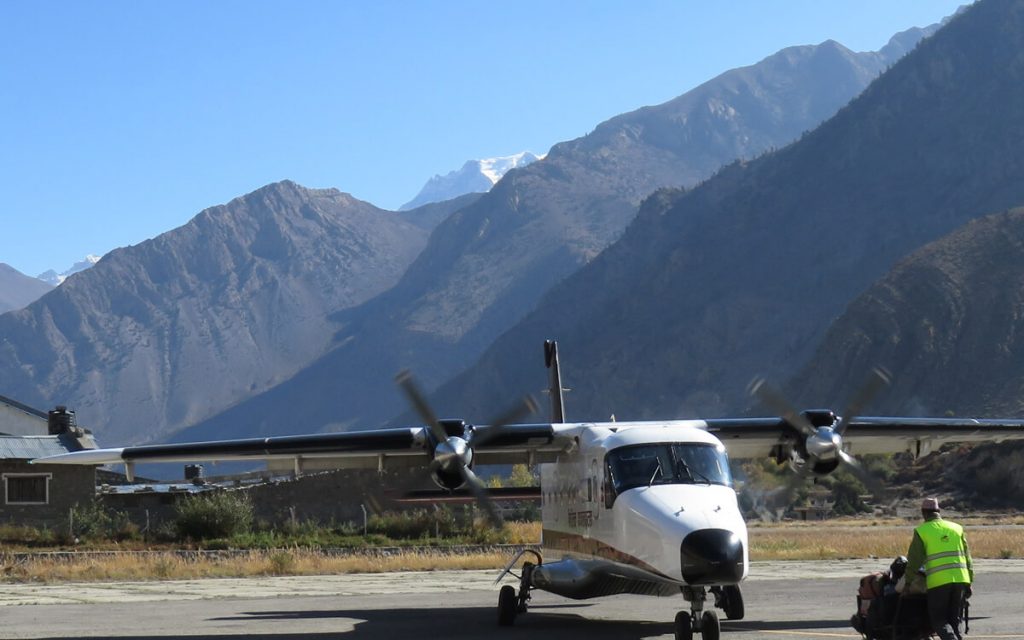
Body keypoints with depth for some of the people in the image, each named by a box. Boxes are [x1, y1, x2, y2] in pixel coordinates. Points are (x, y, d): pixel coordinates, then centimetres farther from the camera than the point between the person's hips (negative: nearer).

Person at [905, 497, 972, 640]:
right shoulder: (957, 528, 14)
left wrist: (908, 581, 12)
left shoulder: (921, 531, 2)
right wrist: (969, 583, 18)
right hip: (960, 579, 4)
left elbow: (914, 560, 0)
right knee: (954, 619, 12)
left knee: (938, 620, 1)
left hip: (938, 582, -4)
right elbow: (967, 557, 14)